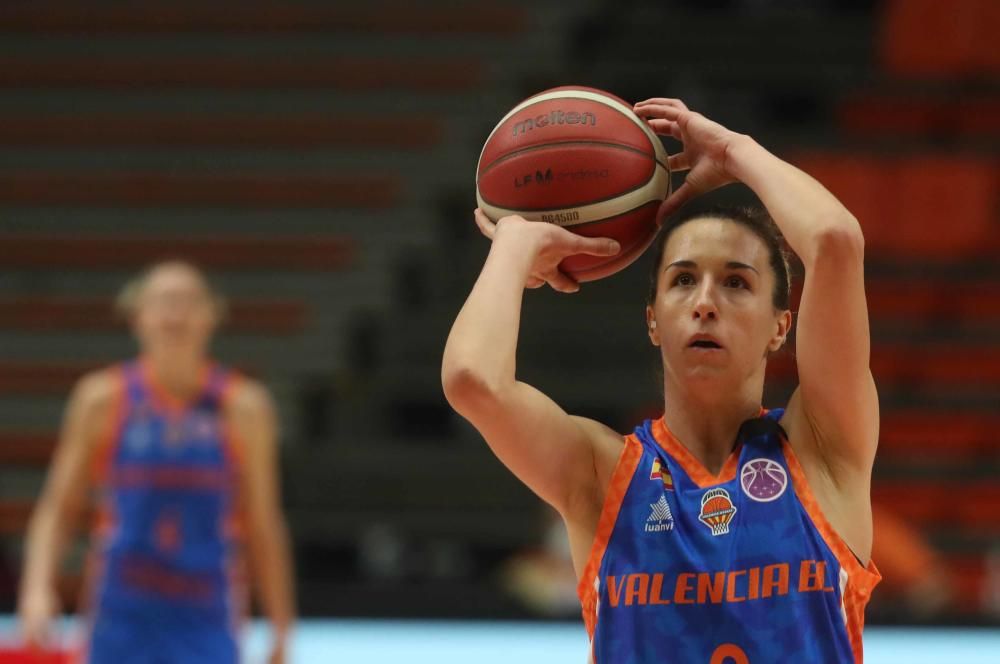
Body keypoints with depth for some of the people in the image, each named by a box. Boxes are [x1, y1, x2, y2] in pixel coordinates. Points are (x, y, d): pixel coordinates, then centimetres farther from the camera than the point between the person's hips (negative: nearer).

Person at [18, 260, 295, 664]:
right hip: (120, 614, 1)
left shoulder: (243, 407, 0)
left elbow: (263, 528, 5)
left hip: (206, 623, -1)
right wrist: (38, 588, -11)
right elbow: (57, 509, 3)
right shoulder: (102, 399, 0)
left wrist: (281, 630, 5)